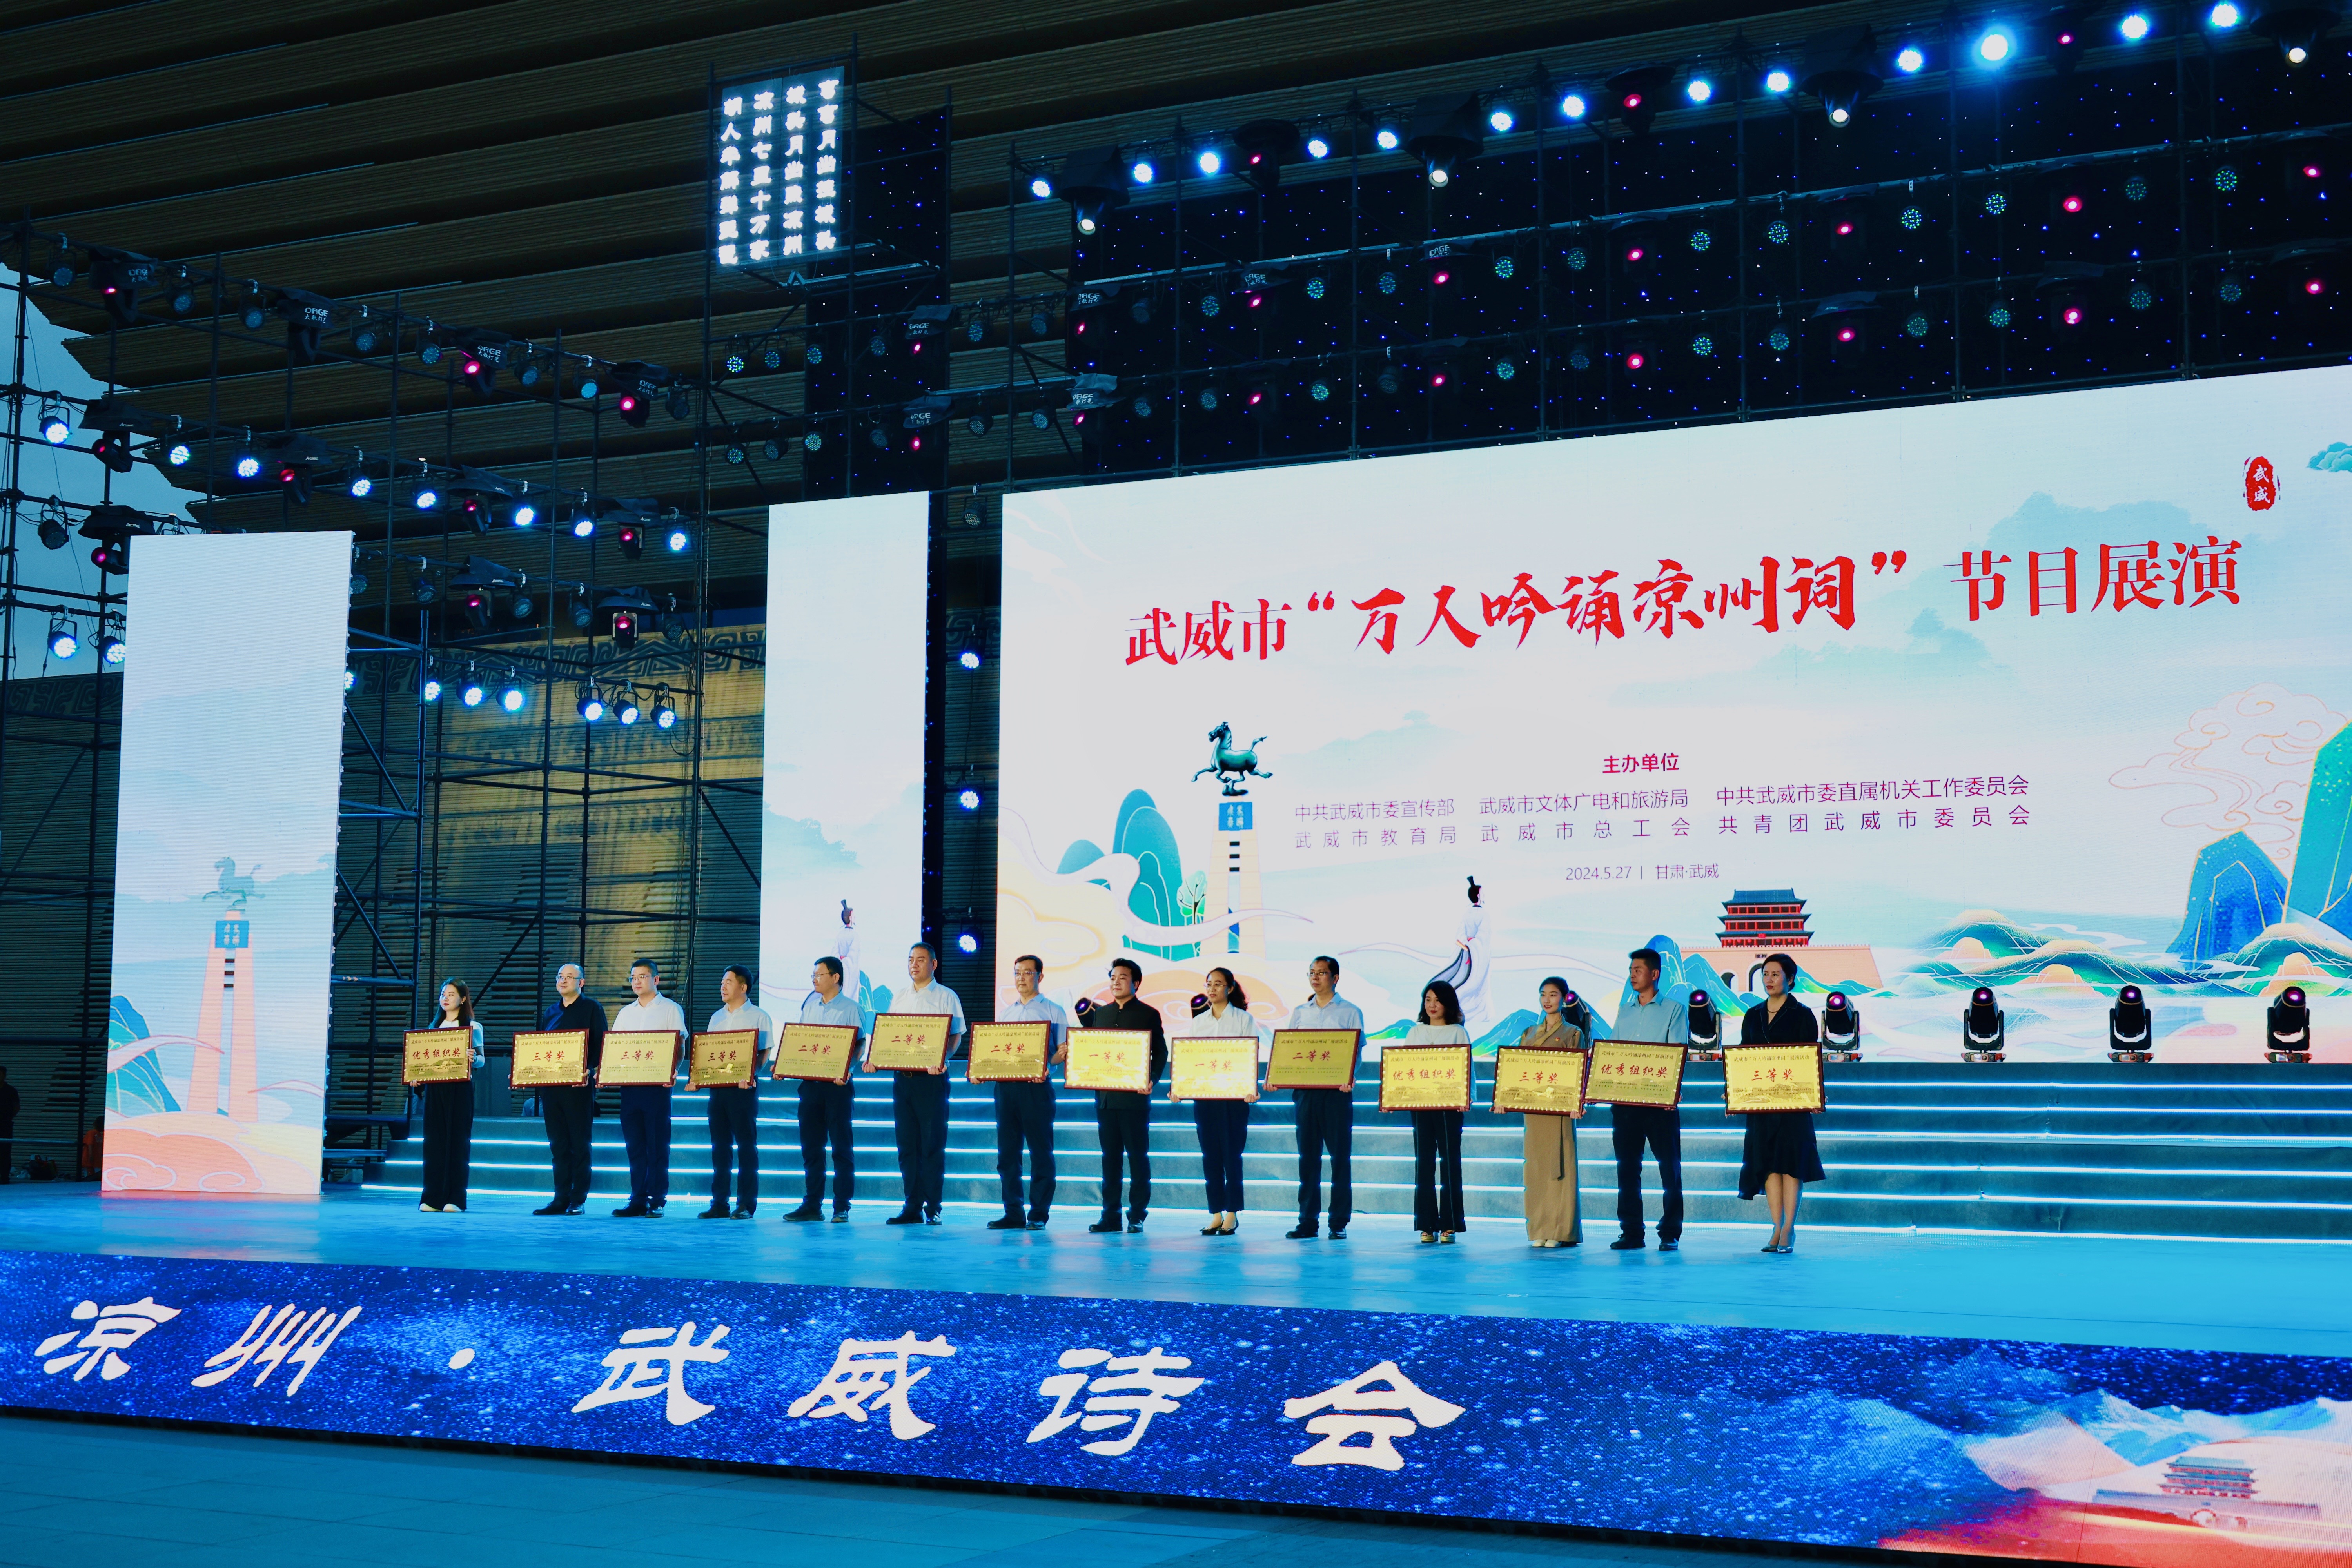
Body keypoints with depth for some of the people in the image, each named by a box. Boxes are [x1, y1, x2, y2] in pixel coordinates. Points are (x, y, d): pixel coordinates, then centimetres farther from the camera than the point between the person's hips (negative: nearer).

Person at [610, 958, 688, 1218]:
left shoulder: (671, 1009, 2)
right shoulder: (626, 1013, 17)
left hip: (657, 1085, -5)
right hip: (629, 1084, 5)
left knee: (657, 1145, -4)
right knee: (635, 1145, 5)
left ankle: (658, 1201, -1)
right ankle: (638, 1200, 8)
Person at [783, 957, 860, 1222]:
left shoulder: (850, 1008, -2)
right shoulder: (810, 1005, 14)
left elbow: (859, 1046, -7)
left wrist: (847, 1069, -23)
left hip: (837, 1084, -6)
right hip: (810, 1082, 6)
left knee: (842, 1146, -3)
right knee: (810, 1145, 7)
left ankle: (842, 1207, -1)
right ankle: (812, 1204, 12)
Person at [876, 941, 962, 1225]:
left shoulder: (946, 998, 2)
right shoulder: (898, 999, 17)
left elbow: (955, 1036, -5)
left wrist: (942, 1060, -23)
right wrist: (875, 1060, -1)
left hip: (931, 1078, -5)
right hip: (902, 1076, 5)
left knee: (932, 1145, -5)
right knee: (907, 1145, 5)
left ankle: (933, 1209, -2)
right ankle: (912, 1207, 9)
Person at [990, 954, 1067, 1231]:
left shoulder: (1053, 1011, 5)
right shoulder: (1004, 1013, 20)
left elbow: (1063, 1050, -1)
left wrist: (1053, 1061, -22)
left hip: (1037, 1086, -5)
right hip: (1005, 1084, 5)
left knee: (1040, 1151, -4)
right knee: (1007, 1151, 4)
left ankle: (1039, 1215, -1)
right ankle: (1014, 1213, 9)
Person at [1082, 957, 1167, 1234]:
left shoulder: (1149, 1014, 2)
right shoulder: (1100, 1013, 16)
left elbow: (1161, 1053, 1)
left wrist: (1152, 1080, -14)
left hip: (1135, 1097, -5)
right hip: (1105, 1096, 5)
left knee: (1138, 1156, -1)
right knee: (1110, 1156, 7)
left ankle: (1137, 1216, 2)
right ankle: (1110, 1215, 10)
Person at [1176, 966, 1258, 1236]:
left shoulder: (1244, 1019, 2)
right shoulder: (1198, 1022, 13)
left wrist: (1252, 1088, -18)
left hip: (1234, 1095, -4)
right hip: (1203, 1094, 4)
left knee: (1231, 1154, -2)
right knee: (1210, 1155, 4)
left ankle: (1232, 1214, 5)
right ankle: (1216, 1215, 9)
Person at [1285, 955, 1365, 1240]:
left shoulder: (1350, 1012, 4)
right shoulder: (1300, 1012, 15)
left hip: (1337, 1091, -4)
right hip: (1304, 1090, 4)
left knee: (1340, 1157, -1)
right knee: (1308, 1156, 5)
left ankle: (1339, 1223, 3)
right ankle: (1308, 1221, 8)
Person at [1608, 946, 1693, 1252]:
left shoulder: (1674, 1011, 2)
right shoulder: (1624, 1011, 17)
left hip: (1660, 1100, -5)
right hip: (1625, 1098, 5)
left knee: (1669, 1166, -2)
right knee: (1627, 1166, 4)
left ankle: (1671, 1234, 2)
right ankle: (1631, 1233, 9)